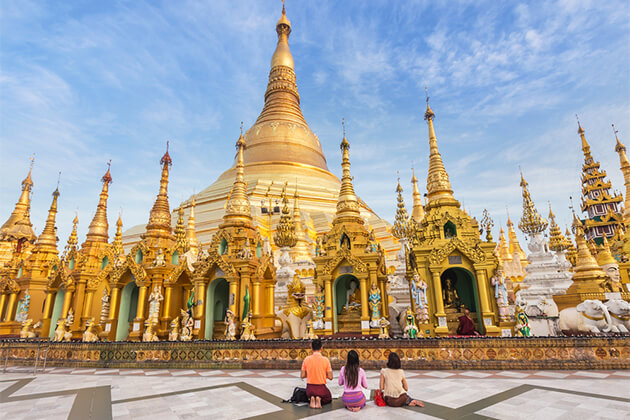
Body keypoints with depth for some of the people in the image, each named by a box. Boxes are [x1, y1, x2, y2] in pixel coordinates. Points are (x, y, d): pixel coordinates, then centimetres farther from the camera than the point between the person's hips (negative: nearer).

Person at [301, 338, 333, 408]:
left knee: (311, 396, 36)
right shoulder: (325, 359, -12)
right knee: (328, 400, 29)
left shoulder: (307, 359, -8)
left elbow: (302, 376, -3)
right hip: (321, 388, -2)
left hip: (310, 388, 2)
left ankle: (312, 399, 0)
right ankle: (319, 399, -4)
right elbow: (330, 377, -9)